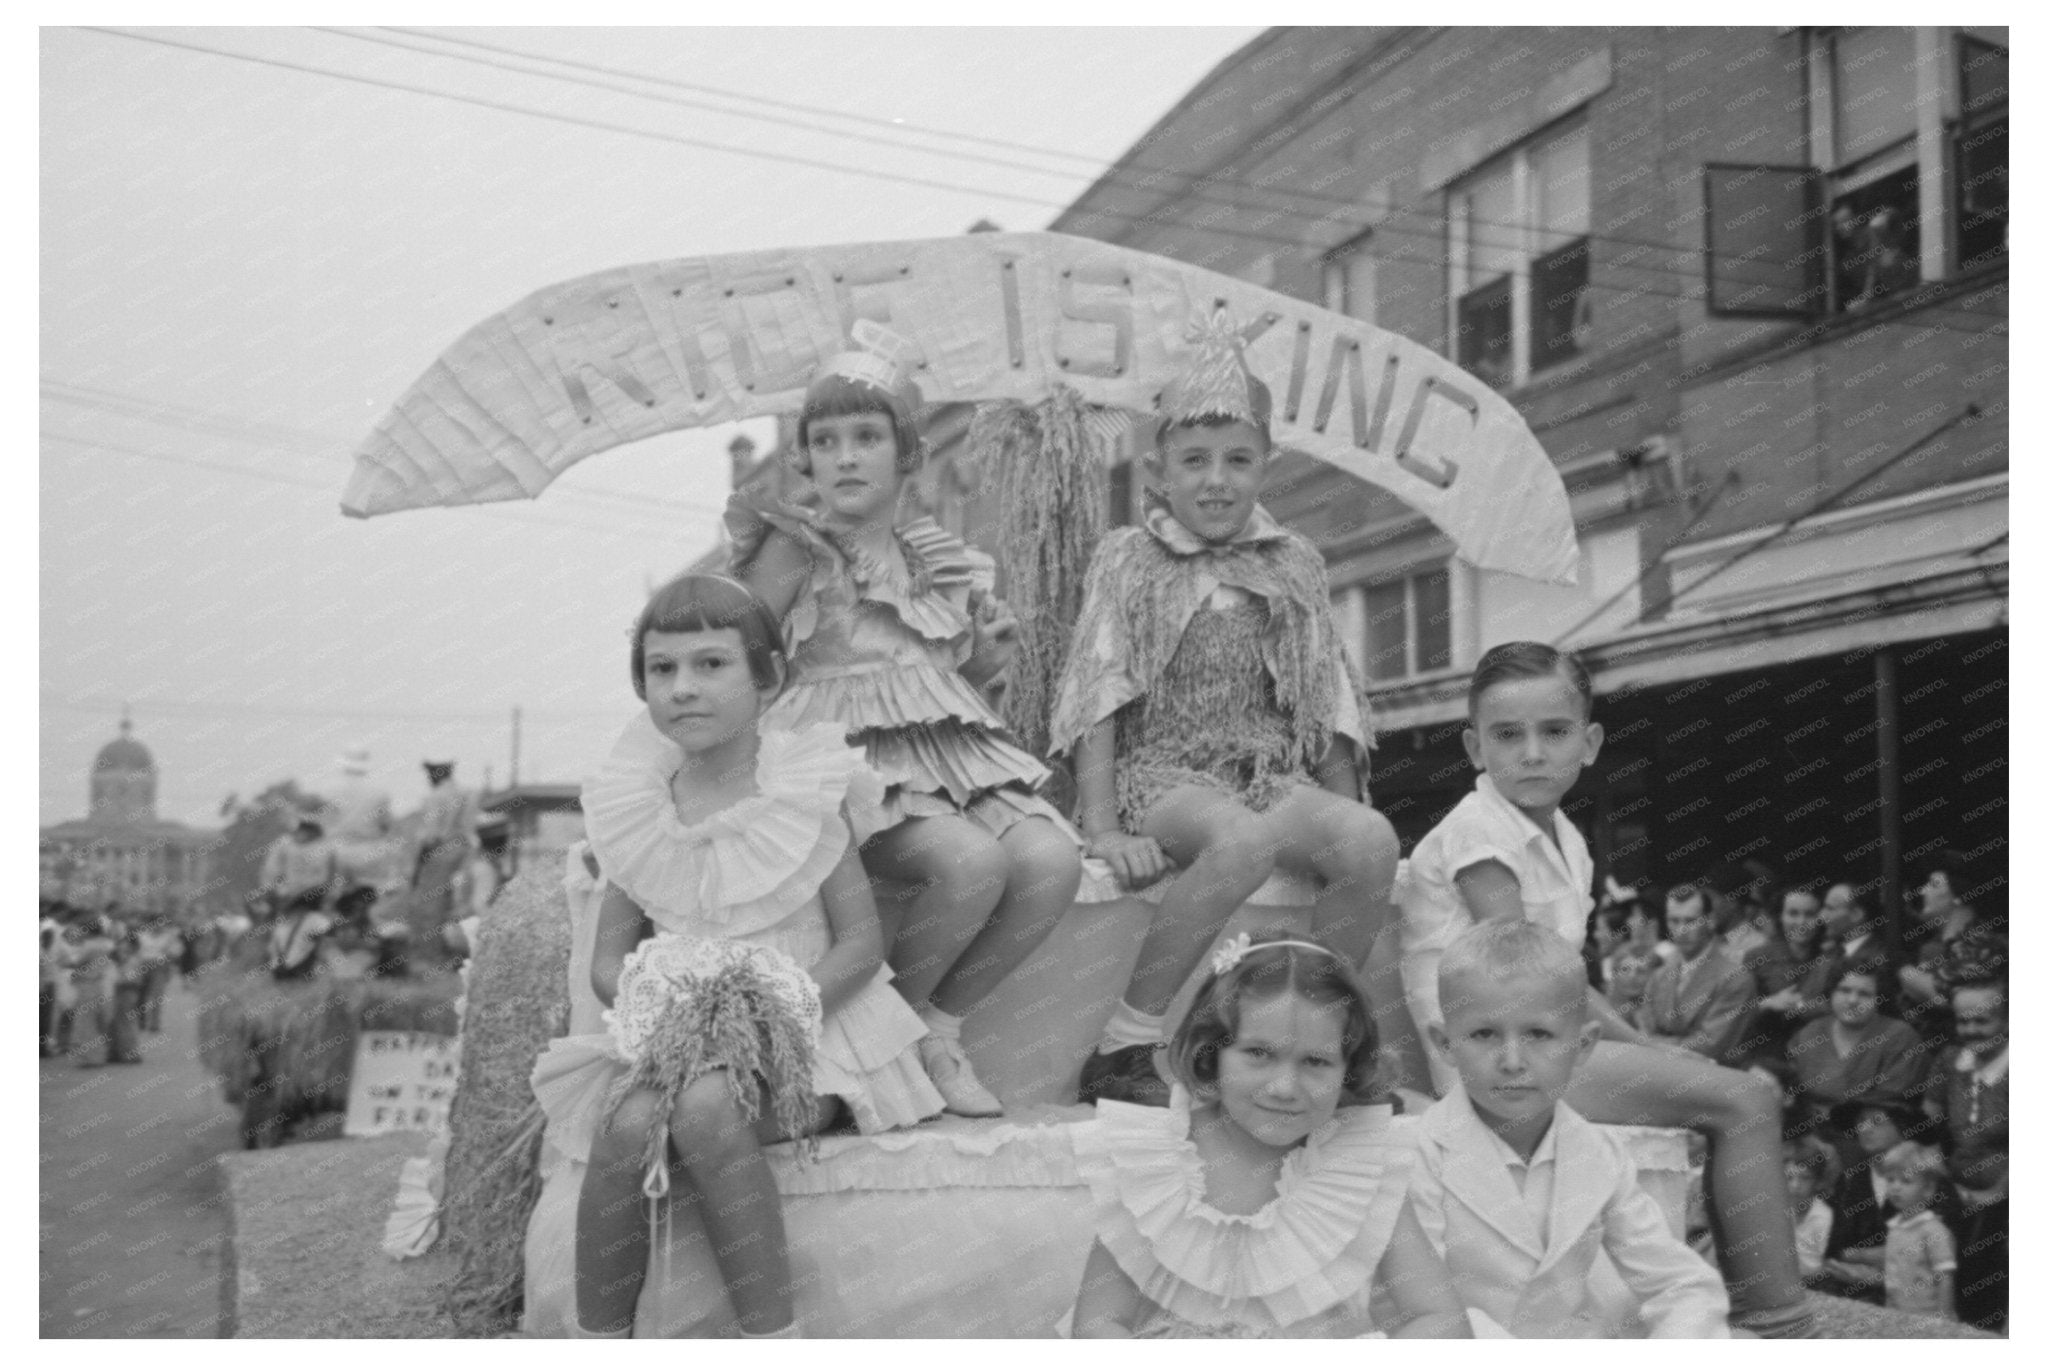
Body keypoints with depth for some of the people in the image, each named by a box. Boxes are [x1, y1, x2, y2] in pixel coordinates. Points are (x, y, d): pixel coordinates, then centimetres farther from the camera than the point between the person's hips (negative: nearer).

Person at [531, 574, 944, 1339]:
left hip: (798, 1038, -3)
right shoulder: (636, 812, 5)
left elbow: (862, 942, -7)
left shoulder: (805, 795, -5)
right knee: (628, 1121, -30)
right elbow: (608, 959, 8)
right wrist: (660, 1002, -15)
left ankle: (773, 1334, -28)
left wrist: (773, 1010, -21)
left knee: (704, 1108, -34)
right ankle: (598, 1338, -18)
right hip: (676, 1036, 3)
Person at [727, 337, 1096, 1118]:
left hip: (951, 752, 6)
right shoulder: (795, 551, 1)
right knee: (972, 861, -34)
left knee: (1053, 859, -24)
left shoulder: (942, 561, 17)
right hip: (851, 760, -5)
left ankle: (939, 1026, -4)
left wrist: (993, 641, 13)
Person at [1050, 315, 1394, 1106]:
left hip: (1272, 773, 4)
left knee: (1371, 840, -29)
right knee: (1244, 838, -39)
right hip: (1162, 774, -4)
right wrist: (1103, 828, -12)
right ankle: (1127, 1043, -26)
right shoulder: (1127, 560, 5)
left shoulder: (1297, 566, 15)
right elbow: (1098, 702, -1)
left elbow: (1328, 710, 17)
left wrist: (1342, 809, 7)